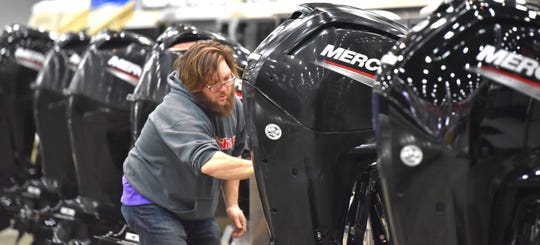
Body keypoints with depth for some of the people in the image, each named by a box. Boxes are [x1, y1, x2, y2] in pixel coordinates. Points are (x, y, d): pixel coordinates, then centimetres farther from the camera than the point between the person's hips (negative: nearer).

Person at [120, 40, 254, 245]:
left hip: (196, 207, 8)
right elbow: (208, 162, -46)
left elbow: (231, 157, 10)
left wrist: (232, 204, 3)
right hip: (152, 202, -8)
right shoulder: (178, 113, -32)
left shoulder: (233, 105, -5)